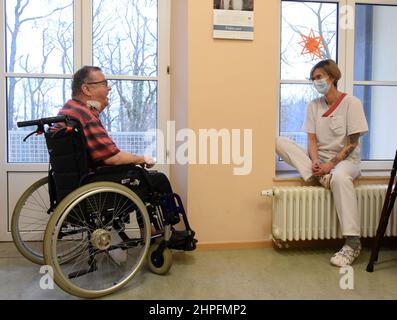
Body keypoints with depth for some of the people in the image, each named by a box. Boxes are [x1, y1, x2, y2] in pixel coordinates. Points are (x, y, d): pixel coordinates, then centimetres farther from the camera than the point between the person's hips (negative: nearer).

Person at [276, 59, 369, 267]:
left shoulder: (351, 103, -5)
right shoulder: (314, 106, 8)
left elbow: (352, 142, -9)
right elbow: (311, 139, 1)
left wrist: (331, 164, -19)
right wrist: (315, 161, -18)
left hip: (345, 159, -5)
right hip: (319, 159, 5)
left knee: (339, 177, -42)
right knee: (279, 142, -14)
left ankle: (353, 243, -33)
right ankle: (321, 178, -24)